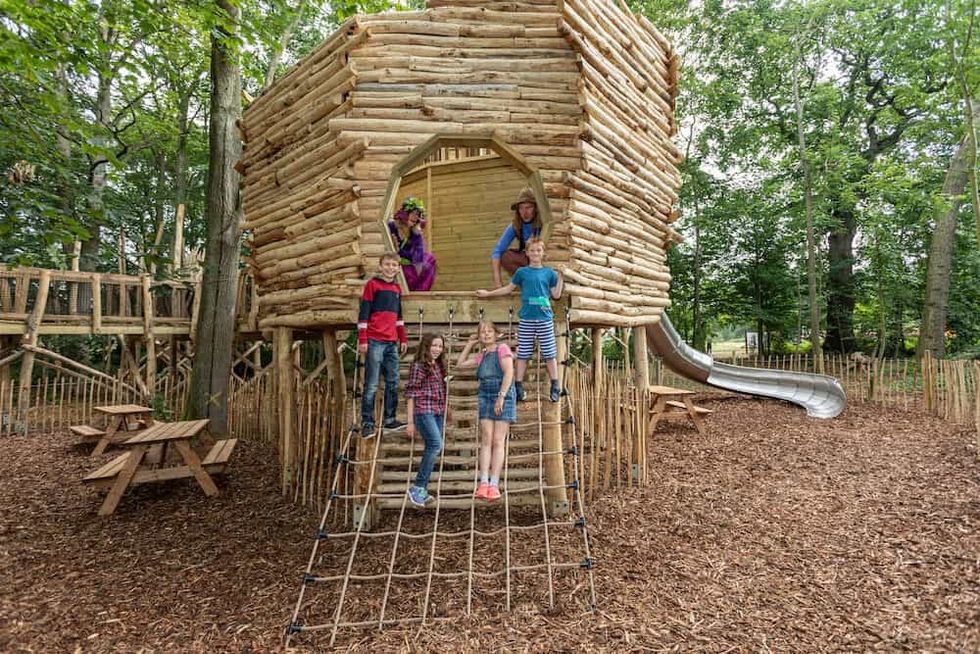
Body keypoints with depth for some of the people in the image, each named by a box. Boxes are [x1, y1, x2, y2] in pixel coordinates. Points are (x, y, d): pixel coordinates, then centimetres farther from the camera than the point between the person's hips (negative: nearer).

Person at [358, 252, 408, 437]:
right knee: (371, 385, -4)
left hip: (392, 343, 6)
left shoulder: (397, 288, 17)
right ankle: (367, 423, 2)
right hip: (374, 341, -6)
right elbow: (364, 313, -5)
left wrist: (403, 339, 18)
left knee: (393, 382, 6)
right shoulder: (372, 284, -1)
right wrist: (362, 340, -11)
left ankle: (389, 419, 16)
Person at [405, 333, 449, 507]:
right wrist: (410, 421, -9)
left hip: (439, 413, 7)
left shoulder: (439, 365, 13)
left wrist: (446, 409, 20)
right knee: (436, 444, -19)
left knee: (432, 448, 8)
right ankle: (418, 487, -10)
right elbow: (411, 394, -8)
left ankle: (422, 490, 17)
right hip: (424, 411, -7)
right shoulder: (418, 366, -7)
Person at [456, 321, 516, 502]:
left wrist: (501, 396, -19)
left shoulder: (502, 348, 1)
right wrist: (470, 344, 22)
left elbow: (509, 372, -10)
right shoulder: (481, 356, 19)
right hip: (485, 396, 5)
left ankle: (494, 485, -8)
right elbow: (460, 363, 27)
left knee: (498, 441, -6)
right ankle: (483, 483, -9)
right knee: (486, 441, -4)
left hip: (503, 395, -5)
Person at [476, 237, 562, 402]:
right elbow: (509, 288, 16)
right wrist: (488, 293, 17)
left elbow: (556, 295, 8)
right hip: (526, 318, 0)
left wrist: (560, 279, -2)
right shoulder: (522, 272, 7)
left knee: (549, 353, 2)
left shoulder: (549, 273, 7)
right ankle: (519, 386, 12)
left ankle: (555, 386, 10)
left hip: (545, 318, 0)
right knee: (523, 353, 4)